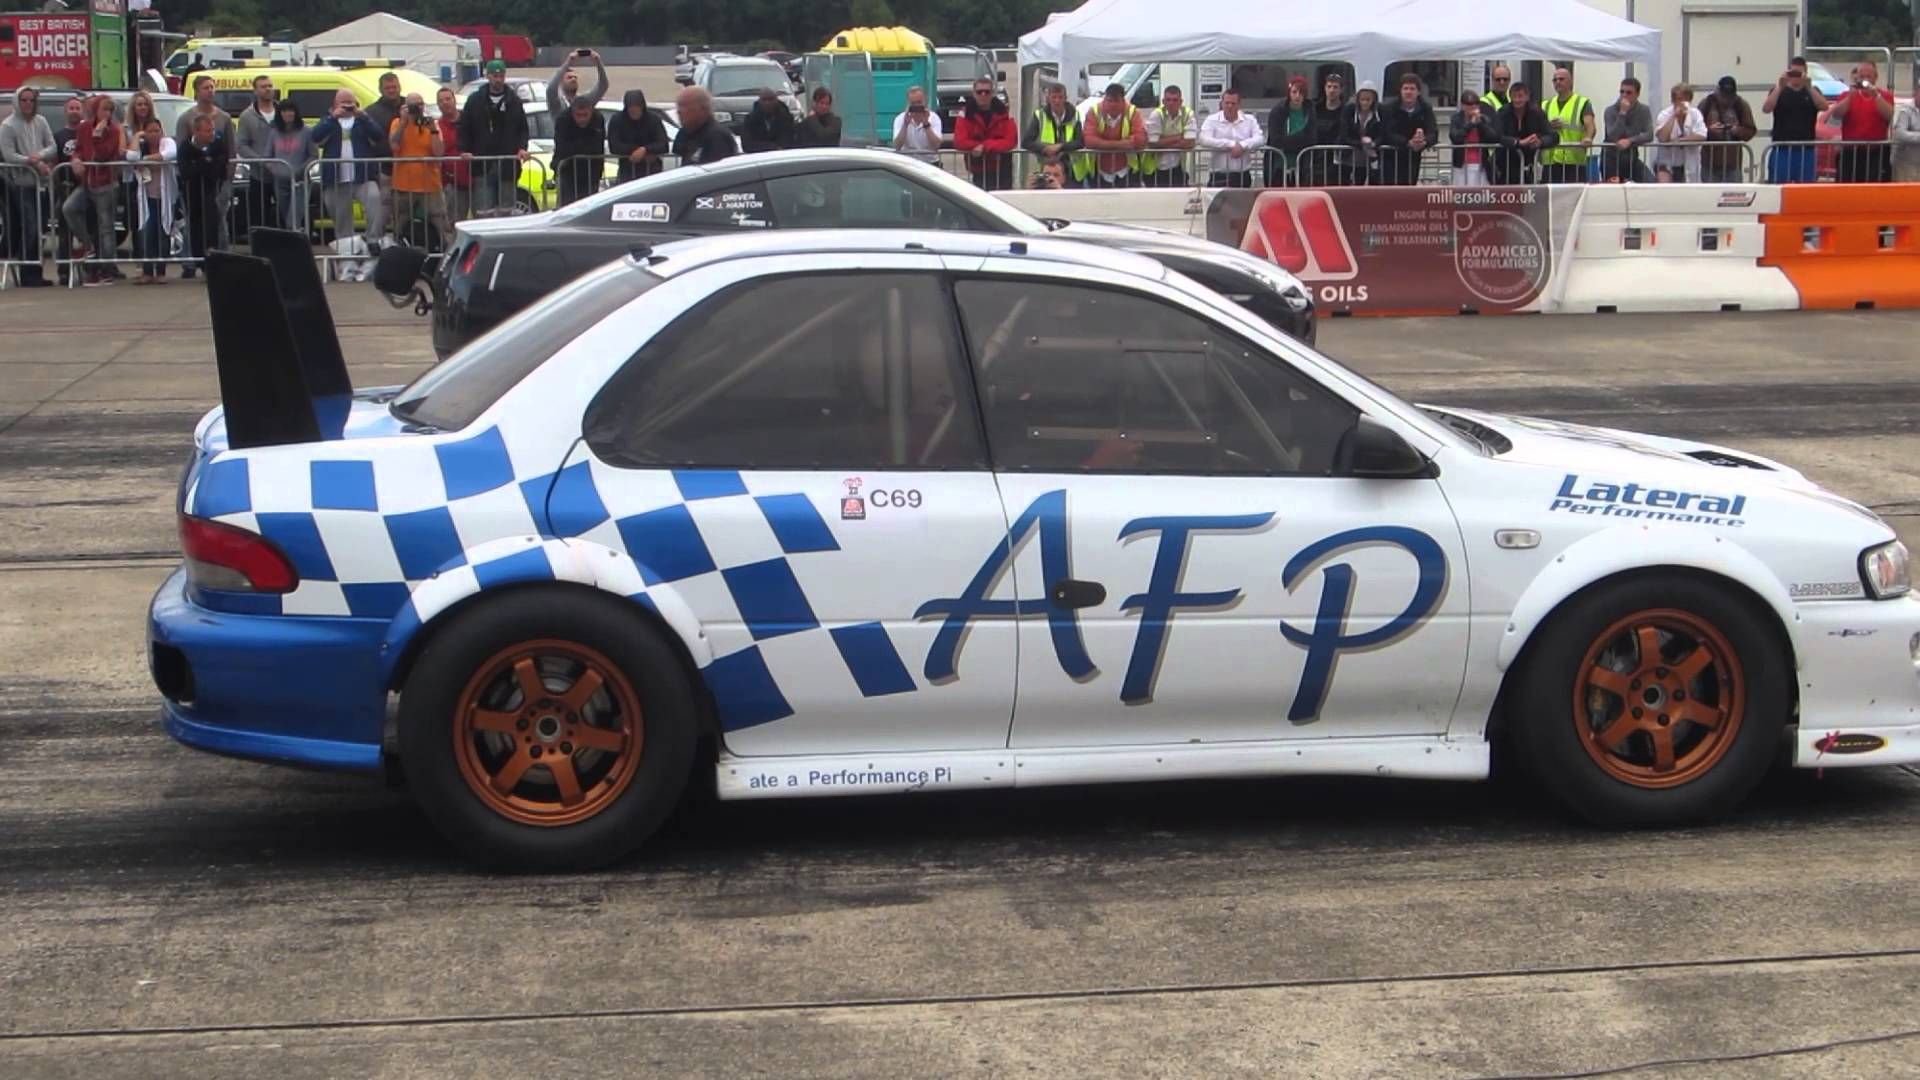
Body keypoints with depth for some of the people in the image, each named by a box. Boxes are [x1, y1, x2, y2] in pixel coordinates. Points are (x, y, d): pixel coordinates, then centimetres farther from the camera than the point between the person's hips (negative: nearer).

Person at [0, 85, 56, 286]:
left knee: (38, 228, 8)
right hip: (21, 183, -5)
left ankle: (35, 273, 15)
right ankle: (29, 274, -6)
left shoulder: (40, 122, 9)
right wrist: (34, 163, -17)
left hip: (40, 181, 5)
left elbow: (53, 147, 6)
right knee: (29, 228, -10)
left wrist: (39, 156, -14)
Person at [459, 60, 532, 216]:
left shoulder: (514, 101, 9)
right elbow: (464, 129, 6)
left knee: (506, 212, 6)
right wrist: (464, 150, -7)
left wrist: (522, 148, -6)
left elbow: (523, 129, 11)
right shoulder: (475, 100, 5)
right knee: (483, 212, -8)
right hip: (483, 166, -2)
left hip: (508, 165, 2)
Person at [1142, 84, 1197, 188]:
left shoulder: (1188, 114, -6)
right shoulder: (1156, 114, -10)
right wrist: (1178, 137, -13)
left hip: (1178, 169, 2)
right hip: (1155, 169, -2)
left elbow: (1190, 143, -14)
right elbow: (1152, 143, -18)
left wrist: (1163, 143, -12)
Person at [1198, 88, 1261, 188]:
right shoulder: (1212, 120, 2)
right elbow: (1204, 140, -14)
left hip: (1243, 176, 2)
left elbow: (1260, 139, -3)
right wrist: (1232, 145, -16)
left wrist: (1242, 146, -23)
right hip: (1218, 176, -2)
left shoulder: (1250, 120, 9)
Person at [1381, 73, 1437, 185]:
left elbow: (1433, 133, -15)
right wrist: (1408, 143, -41)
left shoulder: (1425, 109, -4)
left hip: (1413, 158, 3)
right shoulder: (1391, 108, -13)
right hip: (1391, 157, -3)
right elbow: (1389, 135, -23)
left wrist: (1424, 142, -40)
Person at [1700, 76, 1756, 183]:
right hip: (1710, 161, 0)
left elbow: (1750, 130, 6)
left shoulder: (1742, 105, 6)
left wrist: (1738, 130, -15)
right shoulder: (1706, 104, 3)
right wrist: (1709, 129, -18)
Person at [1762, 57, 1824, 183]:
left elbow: (1824, 107, -7)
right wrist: (1779, 87, -19)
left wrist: (1809, 87, -17)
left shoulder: (1812, 91, 12)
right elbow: (1766, 109, -9)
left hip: (1806, 150, 1)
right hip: (1781, 149, -1)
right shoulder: (1778, 90, 8)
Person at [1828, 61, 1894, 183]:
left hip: (1876, 153, -1)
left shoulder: (1884, 95, 8)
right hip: (1850, 152, 1)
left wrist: (1876, 95, -18)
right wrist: (1850, 96, -15)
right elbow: (1836, 115, -5)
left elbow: (1889, 115, -10)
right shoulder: (1847, 95, 11)